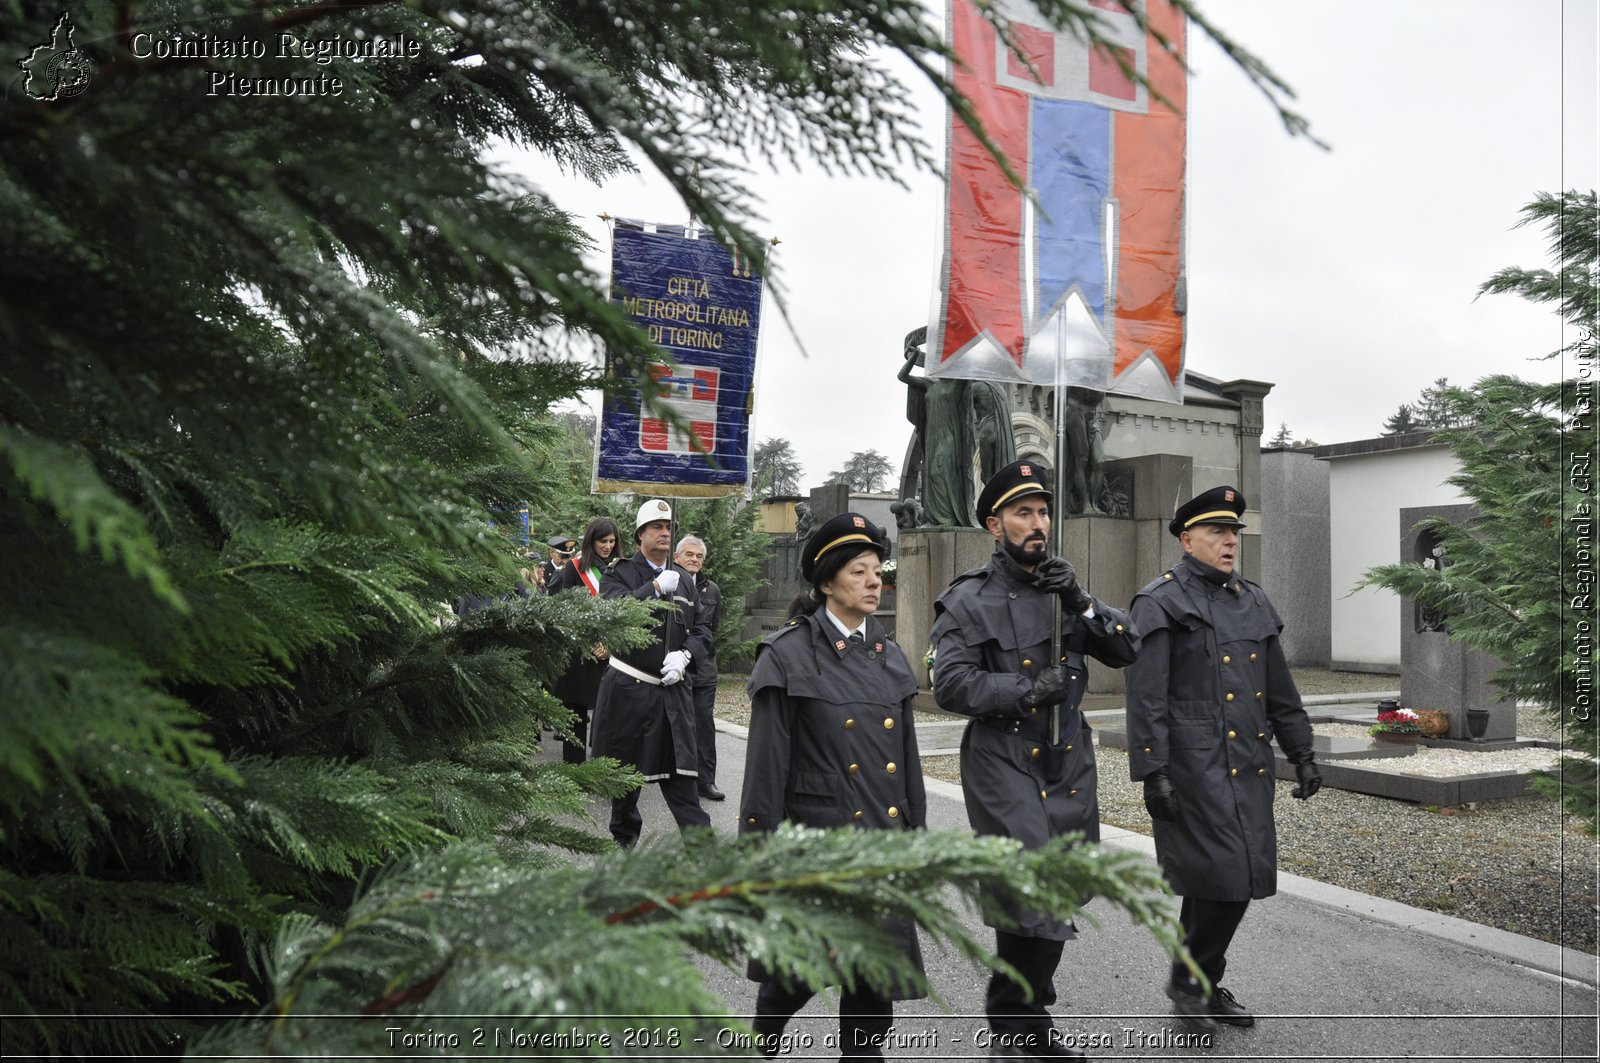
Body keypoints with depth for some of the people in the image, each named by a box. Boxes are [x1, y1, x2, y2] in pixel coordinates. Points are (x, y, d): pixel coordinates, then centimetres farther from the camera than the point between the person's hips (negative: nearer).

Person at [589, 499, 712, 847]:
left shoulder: (684, 580, 13)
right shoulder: (620, 573, -1)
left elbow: (700, 632, 14)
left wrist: (683, 655, -5)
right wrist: (656, 587, -20)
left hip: (673, 691, 3)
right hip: (628, 688, -3)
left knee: (680, 773, -2)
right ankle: (624, 840, 29)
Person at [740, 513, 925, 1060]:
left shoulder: (889, 656, 9)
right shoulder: (789, 654, -9)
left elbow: (907, 754, 14)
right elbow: (767, 760, -10)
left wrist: (914, 833, 13)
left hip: (884, 834, 5)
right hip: (818, 832, -4)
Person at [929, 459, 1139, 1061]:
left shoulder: (1063, 590, 11)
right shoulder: (969, 600, -6)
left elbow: (1127, 650, 3)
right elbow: (951, 686, -14)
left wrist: (1082, 604, -11)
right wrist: (1030, 689, -18)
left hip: (1068, 764, 6)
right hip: (1004, 767, -6)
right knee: (1032, 897, -11)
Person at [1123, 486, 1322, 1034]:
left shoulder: (1254, 602, 16)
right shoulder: (1160, 603, -7)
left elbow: (1281, 690, 21)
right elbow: (1146, 697, -13)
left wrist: (1302, 754, 17)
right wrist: (1152, 773, -17)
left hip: (1250, 768, 7)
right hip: (1194, 767, -7)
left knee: (1244, 879, 11)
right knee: (1221, 878, -9)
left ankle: (1202, 984, 28)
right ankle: (1190, 982, 14)